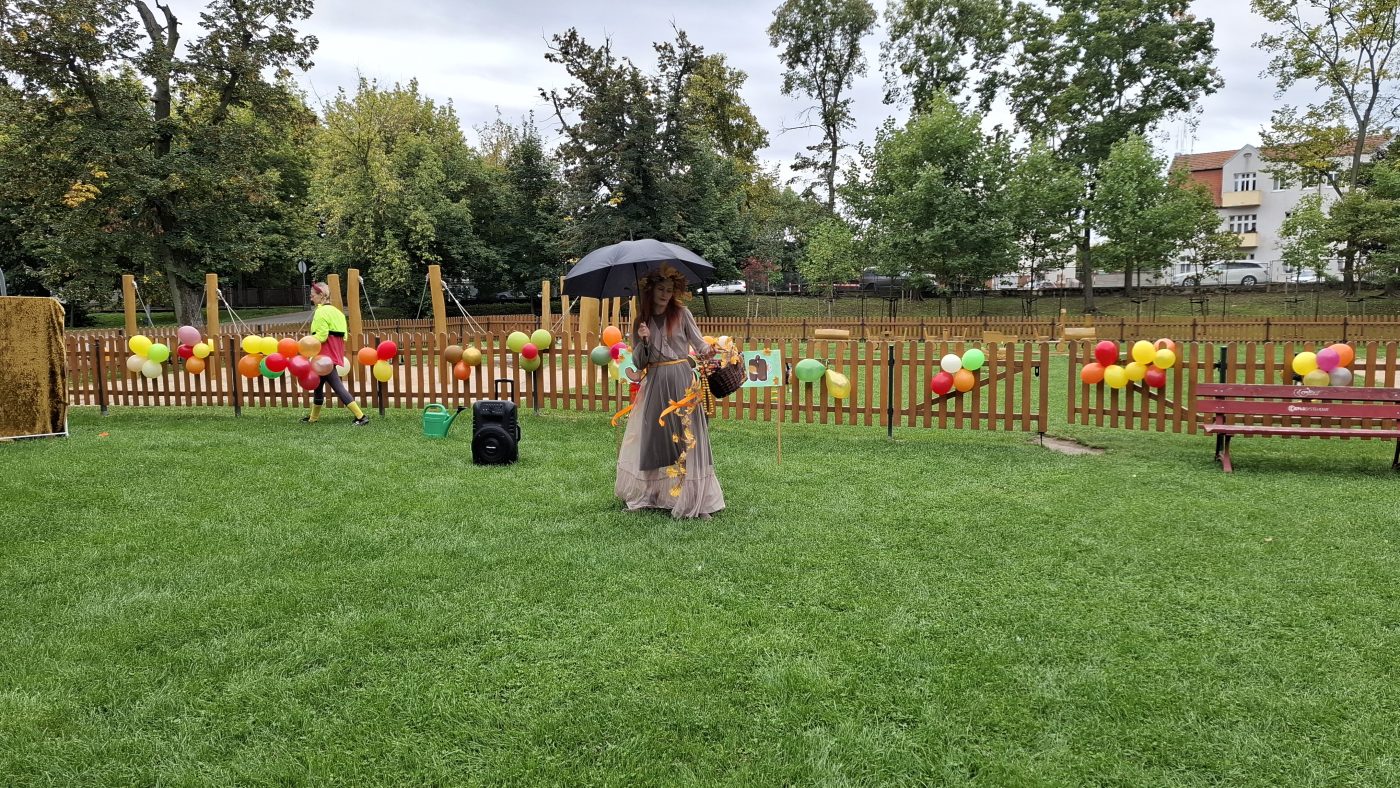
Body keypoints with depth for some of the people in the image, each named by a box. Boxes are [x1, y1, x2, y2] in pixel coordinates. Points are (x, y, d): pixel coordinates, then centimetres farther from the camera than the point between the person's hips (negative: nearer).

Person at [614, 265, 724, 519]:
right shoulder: (641, 321, 9)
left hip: (682, 382, -3)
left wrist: (709, 350, -22)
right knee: (652, 438, 6)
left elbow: (700, 344, 0)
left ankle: (695, 499, -2)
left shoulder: (682, 314, 4)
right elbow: (638, 363, 9)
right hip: (654, 384, 3)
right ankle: (649, 493, 21)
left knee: (686, 438, -5)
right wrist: (642, 341, -9)